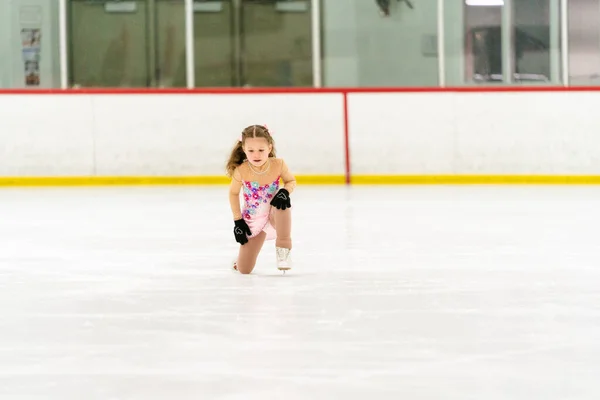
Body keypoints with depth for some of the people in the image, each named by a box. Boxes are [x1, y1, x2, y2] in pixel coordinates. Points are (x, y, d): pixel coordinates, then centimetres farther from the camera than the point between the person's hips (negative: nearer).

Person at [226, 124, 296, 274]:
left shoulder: (278, 164, -22)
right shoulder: (241, 171, -24)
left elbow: (291, 181, -2)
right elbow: (233, 193, -5)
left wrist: (285, 191, -25)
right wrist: (238, 221, -6)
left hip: (274, 215, 0)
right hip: (252, 221, 0)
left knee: (283, 203, -39)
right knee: (244, 269, 0)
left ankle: (283, 250, -21)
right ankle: (244, 251, 40)